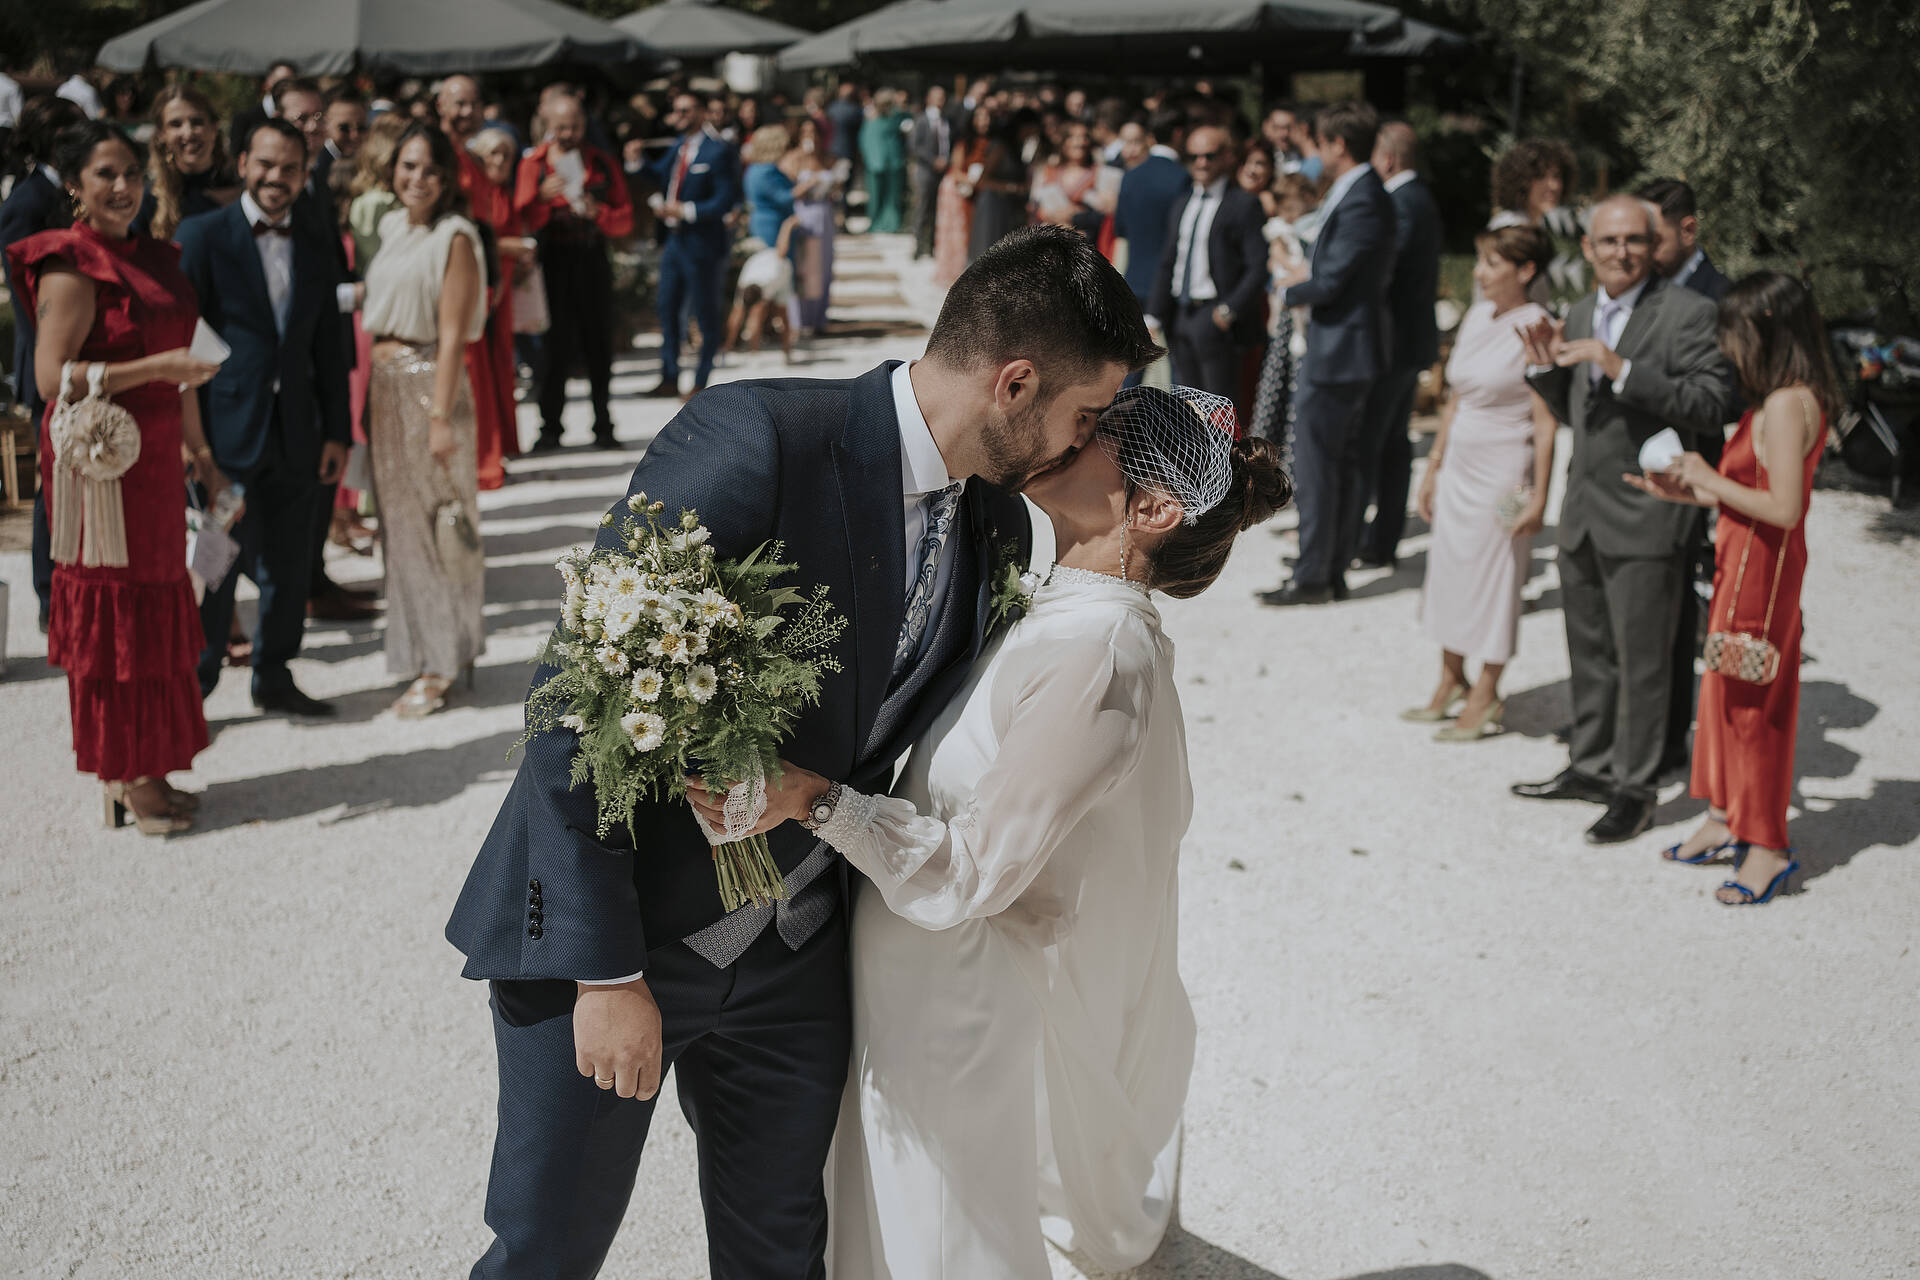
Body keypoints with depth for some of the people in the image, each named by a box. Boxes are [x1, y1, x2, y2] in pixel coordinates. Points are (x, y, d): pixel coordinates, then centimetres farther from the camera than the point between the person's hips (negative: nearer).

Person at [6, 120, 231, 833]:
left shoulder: (152, 259, 13)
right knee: (112, 610, -1)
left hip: (153, 459, 8)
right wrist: (156, 367, -24)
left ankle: (145, 768, 21)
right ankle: (121, 775, 8)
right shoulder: (71, 267, -12)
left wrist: (199, 452, 22)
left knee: (154, 606, 12)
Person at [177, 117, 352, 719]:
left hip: (295, 435, 5)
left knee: (289, 568, 12)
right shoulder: (203, 234, -4)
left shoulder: (317, 247, 11)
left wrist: (337, 432, 9)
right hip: (226, 430, -5)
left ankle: (274, 680, 27)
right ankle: (189, 689, 14)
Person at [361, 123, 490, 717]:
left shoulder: (454, 237, -10)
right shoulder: (392, 228, 12)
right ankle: (415, 646, 26)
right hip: (384, 383, 7)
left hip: (429, 381, -7)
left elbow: (453, 334, -15)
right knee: (399, 518, 13)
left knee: (434, 521, -2)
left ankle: (438, 667, 6)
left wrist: (440, 415, -19)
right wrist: (372, 388, 10)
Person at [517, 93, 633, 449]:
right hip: (554, 262, -1)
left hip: (593, 262, 1)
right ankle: (550, 426, 7)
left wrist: (598, 212, -15)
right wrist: (543, 197, -24)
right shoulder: (534, 163, 3)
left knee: (598, 346, 3)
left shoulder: (603, 163, 7)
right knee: (555, 346, -2)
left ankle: (603, 425, 11)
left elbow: (625, 220, 4)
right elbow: (524, 220, -6)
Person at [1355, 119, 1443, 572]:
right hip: (1412, 340, 10)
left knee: (1362, 441, -6)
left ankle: (1349, 543, -3)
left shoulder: (1402, 203, -17)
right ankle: (1383, 542, 19)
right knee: (1393, 442, 13)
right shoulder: (1422, 199, 15)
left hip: (1393, 342, -10)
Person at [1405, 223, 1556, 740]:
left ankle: (1486, 697, 16)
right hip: (1459, 465, 7)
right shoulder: (1475, 317, 6)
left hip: (1503, 474, -7)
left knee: (1493, 577, 3)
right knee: (1449, 567, 13)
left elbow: (1546, 422, -15)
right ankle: (1451, 682, 27)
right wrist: (1433, 466, 15)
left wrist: (1537, 498, -17)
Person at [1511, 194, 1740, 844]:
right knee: (1589, 653, 18)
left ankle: (1634, 790, 11)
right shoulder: (1581, 314, 12)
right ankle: (1590, 767, 32)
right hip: (1584, 514, 7)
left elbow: (1713, 406, -20)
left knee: (1641, 661, 1)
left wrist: (1623, 370, -26)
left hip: (1644, 518, -7)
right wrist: (1546, 366, 0)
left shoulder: (1687, 313, -11)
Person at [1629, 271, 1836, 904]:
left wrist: (1710, 479, -17)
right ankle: (1724, 820, 29)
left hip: (1761, 568, -10)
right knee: (1724, 692, 17)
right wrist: (1684, 492, 12)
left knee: (1751, 703, -1)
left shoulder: (1786, 405, -20)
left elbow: (1782, 508, -26)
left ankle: (1767, 847, 9)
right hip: (1743, 564, 10)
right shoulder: (1779, 400, 10)